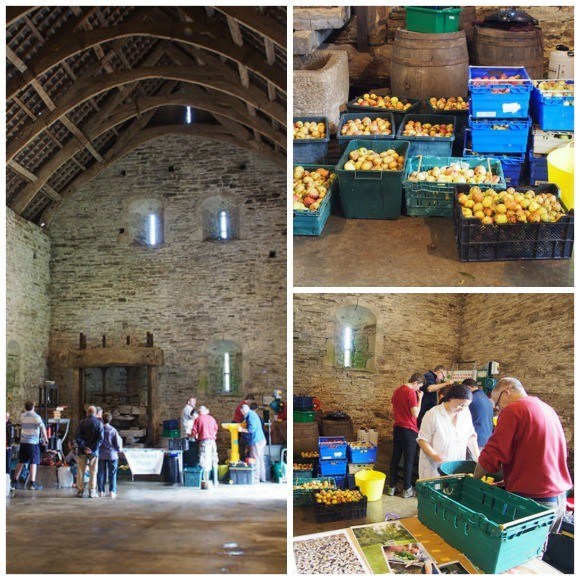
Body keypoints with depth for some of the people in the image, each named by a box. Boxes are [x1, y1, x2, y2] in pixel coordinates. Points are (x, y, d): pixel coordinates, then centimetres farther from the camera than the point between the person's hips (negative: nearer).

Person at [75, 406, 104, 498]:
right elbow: (100, 438, -10)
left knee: (81, 471, 7)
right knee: (93, 472, 5)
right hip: (94, 452, -1)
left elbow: (78, 437, -5)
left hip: (83, 452, 1)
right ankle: (92, 491, 3)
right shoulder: (99, 423, -2)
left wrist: (84, 447, -7)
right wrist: (93, 448, -11)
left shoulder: (82, 423, 1)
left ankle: (80, 490, 7)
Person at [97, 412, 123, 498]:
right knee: (112, 474, 6)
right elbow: (118, 443, -7)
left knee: (101, 473, 9)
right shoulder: (113, 430, -11)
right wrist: (119, 449, 13)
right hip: (112, 454, -1)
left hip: (101, 455, 1)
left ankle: (101, 491, 10)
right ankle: (112, 491, 1)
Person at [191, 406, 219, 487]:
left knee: (206, 461, -5)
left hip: (204, 441, -4)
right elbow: (216, 429, 21)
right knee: (214, 460, 14)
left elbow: (194, 431, -1)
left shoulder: (198, 419, 0)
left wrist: (196, 438, 17)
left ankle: (207, 481, -8)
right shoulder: (211, 418, 11)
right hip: (212, 440, 4)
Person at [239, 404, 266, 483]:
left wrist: (242, 429, -9)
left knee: (255, 460, -6)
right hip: (260, 440, 10)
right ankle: (262, 477, 19)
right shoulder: (252, 414, 17)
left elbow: (251, 429, -20)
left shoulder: (251, 416, -14)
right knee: (260, 459, 14)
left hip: (256, 441, -10)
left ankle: (256, 479, -4)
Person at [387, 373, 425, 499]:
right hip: (409, 430, -7)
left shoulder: (397, 391, 10)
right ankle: (407, 489, 7)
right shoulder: (411, 392, -15)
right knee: (408, 460, 2)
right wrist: (420, 398, -9)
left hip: (397, 428, 7)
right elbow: (415, 414, -18)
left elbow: (391, 411, 16)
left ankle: (391, 487, 15)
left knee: (395, 458, 11)